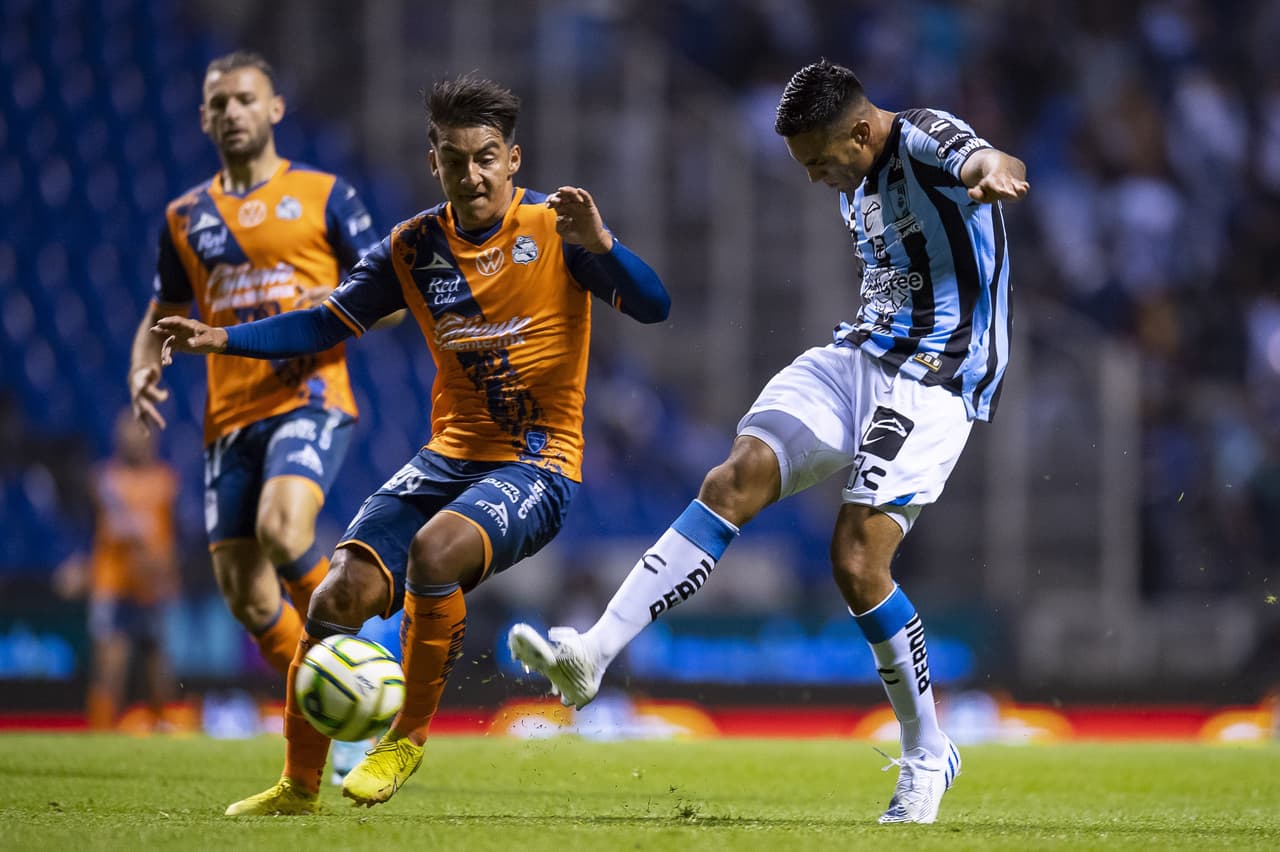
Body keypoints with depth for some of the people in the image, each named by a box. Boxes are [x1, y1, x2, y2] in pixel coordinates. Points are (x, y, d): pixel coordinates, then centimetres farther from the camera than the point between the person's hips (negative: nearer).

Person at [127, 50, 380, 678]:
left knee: (281, 530, -31)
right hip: (231, 417, 4)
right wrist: (143, 369, 2)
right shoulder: (186, 217, 16)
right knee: (246, 597, -2)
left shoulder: (323, 195, 5)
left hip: (310, 398, -4)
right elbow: (162, 317, 24)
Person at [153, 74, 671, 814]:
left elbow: (654, 307, -15)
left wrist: (601, 245, -34)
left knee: (434, 549, -34)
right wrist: (222, 340, 0)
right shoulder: (415, 248, 6)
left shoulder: (553, 229, -7)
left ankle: (411, 737, -13)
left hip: (537, 463, -5)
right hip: (450, 457, 5)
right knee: (344, 594, -13)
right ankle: (299, 786, 5)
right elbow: (330, 322, 12)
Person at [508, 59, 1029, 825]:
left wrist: (993, 172, -64)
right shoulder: (857, 184, 15)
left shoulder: (925, 142, -14)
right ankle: (594, 655, -21)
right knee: (735, 480, -12)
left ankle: (929, 757, 1)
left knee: (857, 560, -18)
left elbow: (975, 157, -40)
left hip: (936, 381, -8)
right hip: (861, 356, 8)